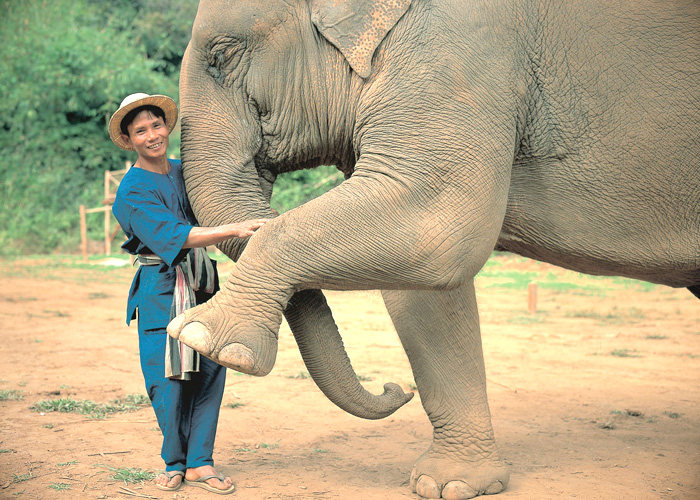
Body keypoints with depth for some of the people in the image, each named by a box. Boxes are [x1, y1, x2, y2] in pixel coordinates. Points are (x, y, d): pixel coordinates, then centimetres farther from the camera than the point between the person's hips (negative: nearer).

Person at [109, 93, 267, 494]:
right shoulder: (133, 190, -9)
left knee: (210, 370, 0)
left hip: (203, 286, 6)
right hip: (162, 291, -6)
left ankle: (200, 462, 8)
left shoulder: (185, 171, 13)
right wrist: (234, 230, -30)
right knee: (170, 379, -5)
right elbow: (173, 235, -23)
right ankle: (175, 463, 14)